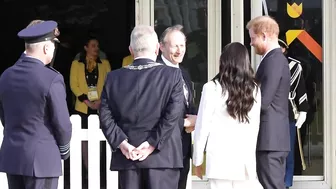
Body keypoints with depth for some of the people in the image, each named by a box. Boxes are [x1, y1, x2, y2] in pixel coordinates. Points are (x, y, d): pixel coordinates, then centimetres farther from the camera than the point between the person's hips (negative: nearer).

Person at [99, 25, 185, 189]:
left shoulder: (114, 77, 5)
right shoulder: (172, 75, -3)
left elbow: (105, 116, -1)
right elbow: (173, 114, -12)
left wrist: (121, 142, -4)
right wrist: (153, 143, -11)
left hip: (126, 158, 3)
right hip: (162, 157, -3)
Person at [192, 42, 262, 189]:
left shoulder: (213, 88, -4)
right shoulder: (254, 90, 4)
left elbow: (202, 126, -2)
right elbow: (256, 127, 4)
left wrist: (197, 160, 7)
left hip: (220, 159, -3)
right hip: (246, 160, 3)